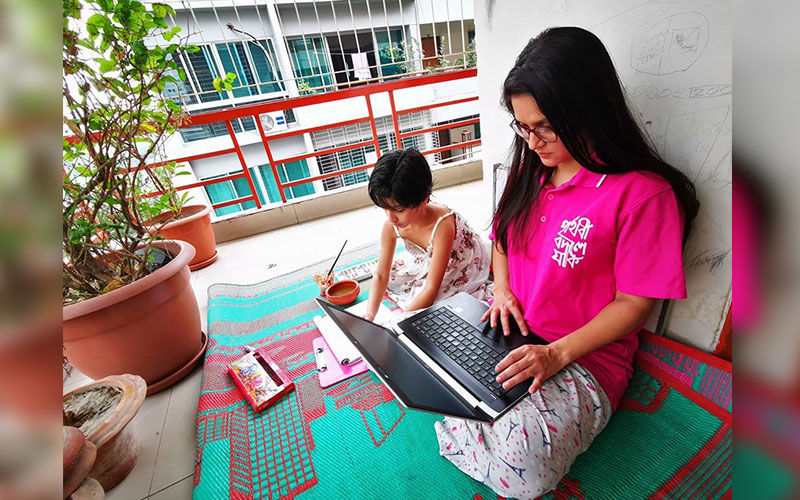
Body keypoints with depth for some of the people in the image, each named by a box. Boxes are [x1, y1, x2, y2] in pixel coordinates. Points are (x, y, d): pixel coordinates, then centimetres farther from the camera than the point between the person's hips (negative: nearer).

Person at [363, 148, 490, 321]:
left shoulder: (442, 224, -42)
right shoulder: (391, 225, -24)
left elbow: (431, 288, -37)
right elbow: (380, 276, -15)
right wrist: (369, 316, -29)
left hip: (463, 265, -5)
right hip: (427, 261, 6)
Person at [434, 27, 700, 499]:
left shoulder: (643, 193, -16)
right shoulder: (531, 168, 4)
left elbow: (634, 302, -13)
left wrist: (557, 353, -23)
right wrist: (502, 290, -4)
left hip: (585, 355, -5)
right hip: (509, 332, 6)